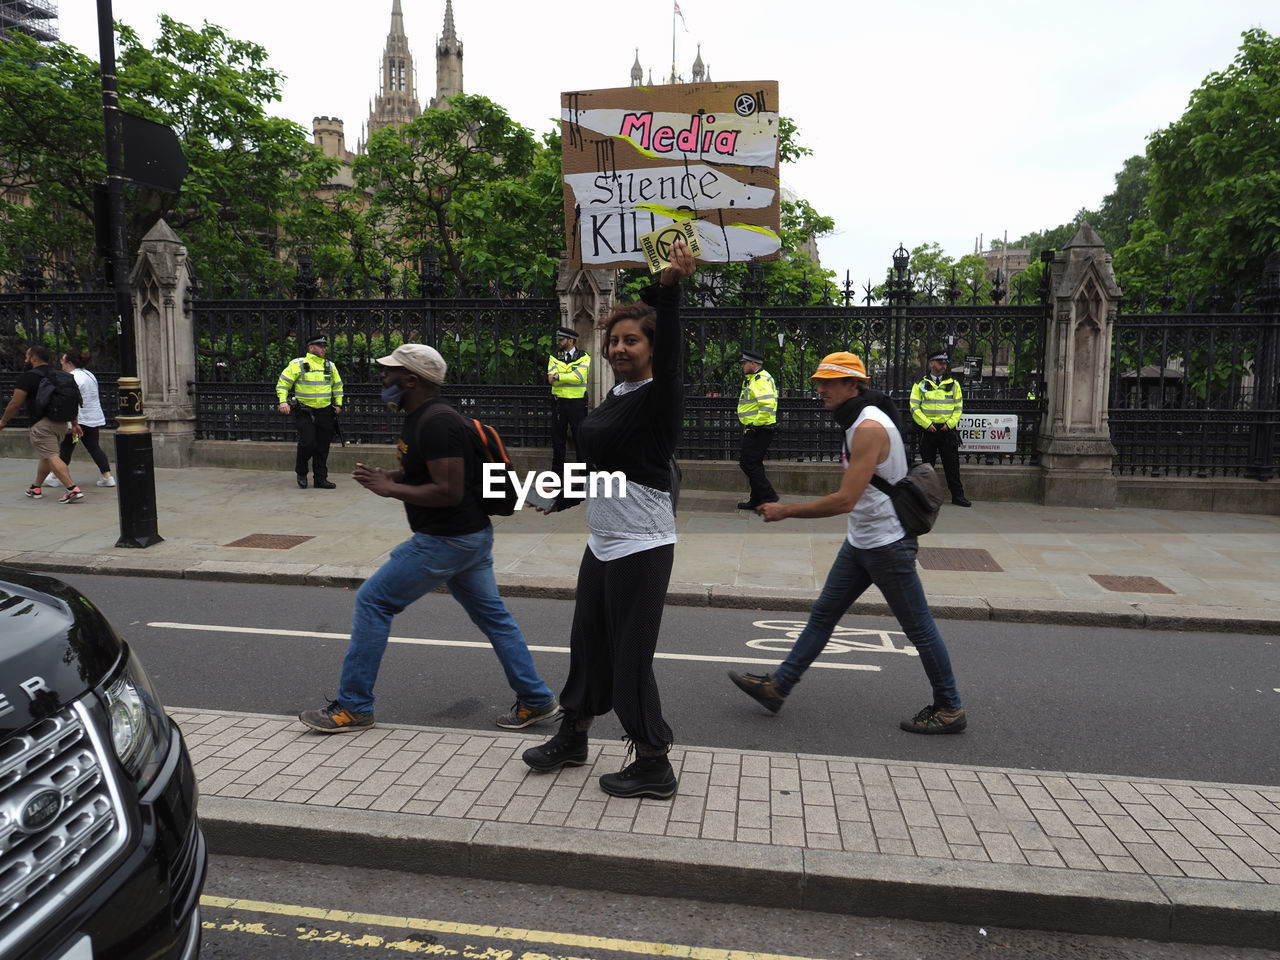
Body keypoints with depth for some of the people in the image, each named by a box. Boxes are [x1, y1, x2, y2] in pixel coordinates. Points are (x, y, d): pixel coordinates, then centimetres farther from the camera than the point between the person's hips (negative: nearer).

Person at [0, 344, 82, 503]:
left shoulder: (27, 377, -5)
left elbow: (15, 404, -7)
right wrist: (75, 424, 24)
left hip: (42, 424, -8)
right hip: (62, 423, 8)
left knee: (51, 457, -11)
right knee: (46, 455, 21)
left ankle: (73, 490, -24)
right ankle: (36, 488, 33)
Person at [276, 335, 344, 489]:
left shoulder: (330, 366, 12)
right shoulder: (298, 364, -3)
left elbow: (338, 385, 24)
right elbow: (283, 383, -3)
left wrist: (338, 404, 17)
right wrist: (283, 401, -15)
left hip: (325, 413, 5)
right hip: (305, 413, -5)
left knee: (323, 447, 6)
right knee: (307, 444, -12)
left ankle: (320, 479, 14)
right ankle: (301, 472, 15)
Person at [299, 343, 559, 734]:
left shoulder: (436, 423, -21)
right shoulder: (420, 418, 12)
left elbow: (449, 492, -27)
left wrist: (390, 489, -19)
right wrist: (387, 477, 5)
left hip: (446, 540, -11)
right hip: (471, 535, 11)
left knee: (372, 601, -1)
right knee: (491, 614, 15)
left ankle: (353, 706, 10)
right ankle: (536, 701, 21)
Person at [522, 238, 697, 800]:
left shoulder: (659, 396, -14)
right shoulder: (619, 392, 9)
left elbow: (669, 353, -33)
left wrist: (670, 284, -42)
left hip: (641, 548, -9)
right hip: (602, 542, 9)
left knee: (630, 658, -1)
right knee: (587, 644, 21)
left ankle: (654, 767, 17)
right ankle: (572, 738, 39)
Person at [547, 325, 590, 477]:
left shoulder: (584, 357, 2)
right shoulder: (554, 357, 11)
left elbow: (579, 377, -14)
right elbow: (551, 378, -6)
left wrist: (559, 377, -13)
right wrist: (570, 377, -16)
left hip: (577, 403, -3)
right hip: (558, 402, 3)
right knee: (557, 438, 7)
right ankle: (556, 474, 15)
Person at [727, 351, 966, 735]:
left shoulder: (870, 427, -23)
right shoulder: (859, 421, 9)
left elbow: (844, 501, -28)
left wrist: (785, 510, -21)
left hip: (887, 543, -10)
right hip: (860, 541, 10)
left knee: (918, 628, 4)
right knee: (823, 614, 11)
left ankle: (950, 709, 20)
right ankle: (777, 687, 18)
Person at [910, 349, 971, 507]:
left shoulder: (953, 384, 9)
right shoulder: (921, 384, 4)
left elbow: (959, 407, 9)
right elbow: (914, 407, -1)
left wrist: (950, 423, -5)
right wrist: (927, 424, -11)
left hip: (947, 430, 1)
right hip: (928, 430, -1)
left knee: (952, 465, 3)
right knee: (927, 465, 6)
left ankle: (957, 495, 9)